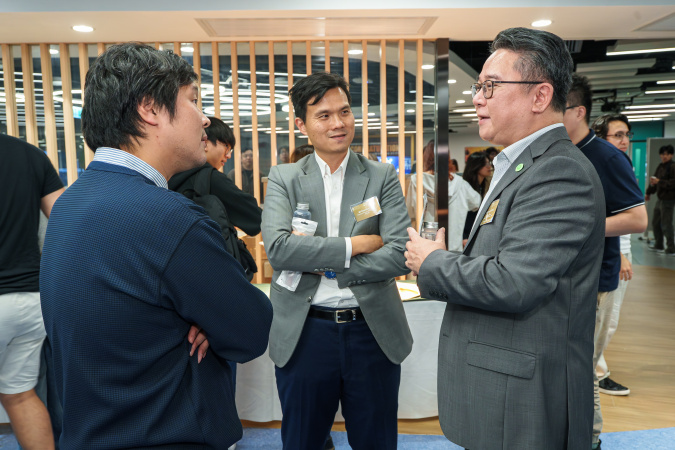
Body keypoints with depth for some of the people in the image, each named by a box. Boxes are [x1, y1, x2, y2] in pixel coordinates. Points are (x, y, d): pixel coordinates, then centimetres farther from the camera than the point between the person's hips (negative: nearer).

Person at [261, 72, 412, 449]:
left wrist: (321, 263, -14)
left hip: (373, 331, 1)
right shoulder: (283, 178, 0)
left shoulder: (383, 177, 0)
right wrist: (355, 244, -16)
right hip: (304, 333, 0)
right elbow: (277, 248, -16)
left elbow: (401, 255, -11)